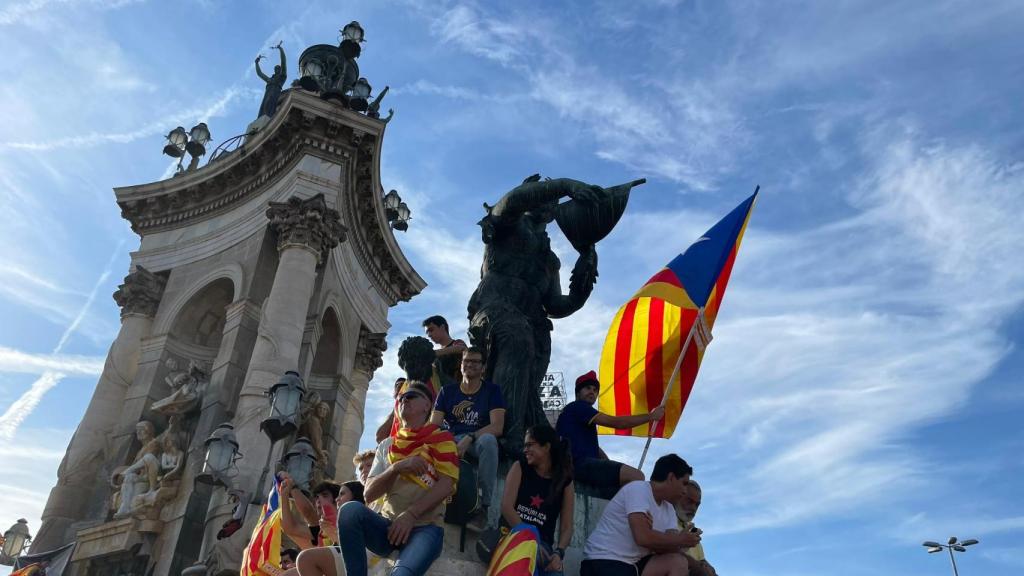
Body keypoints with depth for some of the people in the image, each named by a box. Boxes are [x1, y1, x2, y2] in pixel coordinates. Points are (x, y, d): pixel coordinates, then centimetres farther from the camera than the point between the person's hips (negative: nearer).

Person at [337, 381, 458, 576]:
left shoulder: (442, 439, 8)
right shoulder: (386, 445, 19)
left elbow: (446, 485, -6)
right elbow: (369, 494, 8)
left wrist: (411, 514, -18)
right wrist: (397, 467, -10)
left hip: (425, 527, -4)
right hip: (388, 525, 4)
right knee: (351, 510, -29)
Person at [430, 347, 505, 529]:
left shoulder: (492, 391, 6)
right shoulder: (447, 391, 15)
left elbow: (497, 427, -8)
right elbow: (433, 425, 6)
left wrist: (469, 439, -24)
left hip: (478, 443, -2)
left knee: (488, 440, -38)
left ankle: (483, 506, -30)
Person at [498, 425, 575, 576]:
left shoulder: (565, 481, 8)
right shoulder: (520, 467, 7)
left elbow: (566, 527, 5)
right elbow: (506, 507, -4)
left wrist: (558, 553, -15)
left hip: (542, 543, 1)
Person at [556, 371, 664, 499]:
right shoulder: (577, 407, -2)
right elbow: (616, 423, -10)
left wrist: (611, 468, 13)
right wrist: (651, 416, -3)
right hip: (580, 464, -11)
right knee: (636, 476, -21)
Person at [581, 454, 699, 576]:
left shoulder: (668, 509, 11)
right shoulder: (638, 489, -12)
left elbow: (673, 547, -1)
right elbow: (643, 538, -23)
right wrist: (680, 540, -12)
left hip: (634, 563, 8)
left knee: (678, 562, -11)